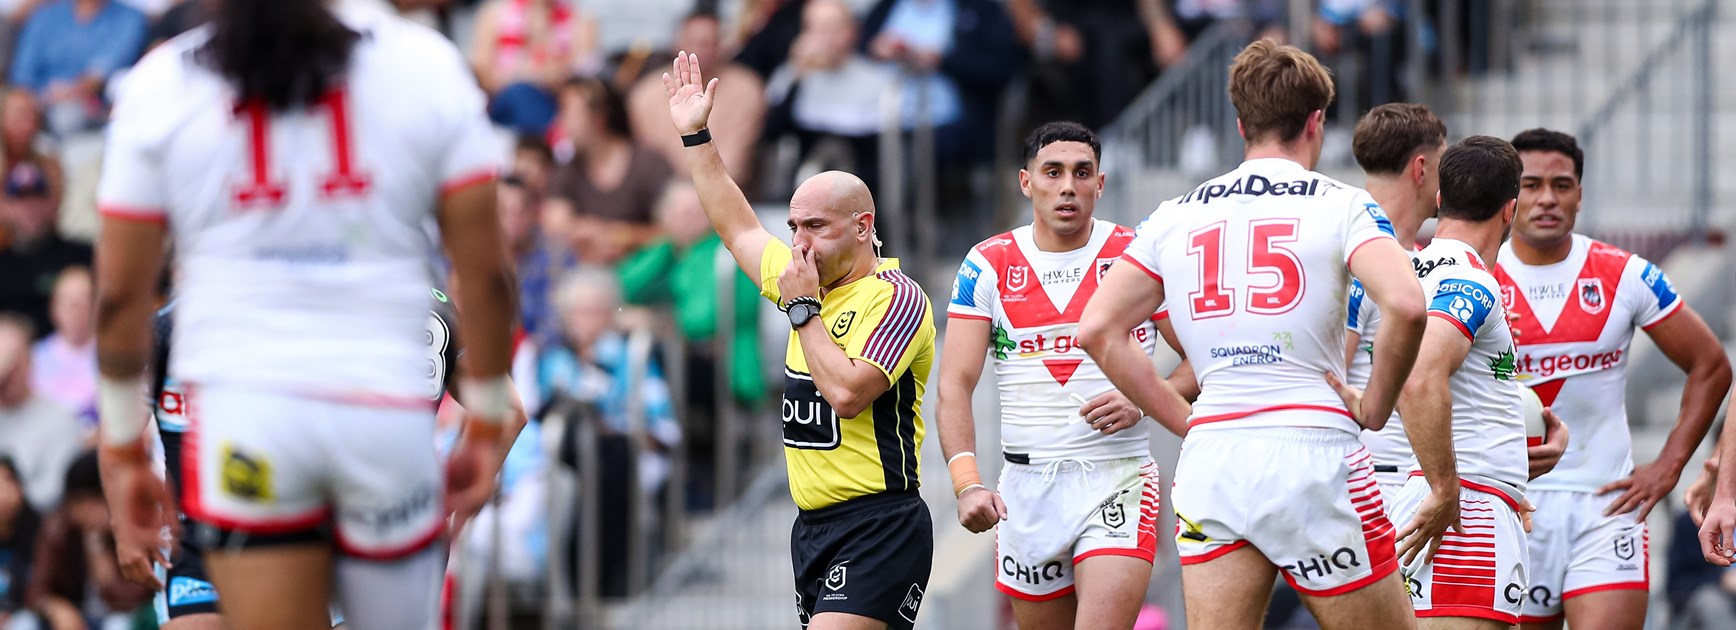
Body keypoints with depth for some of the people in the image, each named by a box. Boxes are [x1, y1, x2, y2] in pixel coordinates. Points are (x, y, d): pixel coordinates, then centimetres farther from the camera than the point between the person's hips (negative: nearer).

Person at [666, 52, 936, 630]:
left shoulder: (896, 297, -11)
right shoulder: (808, 277, 13)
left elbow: (847, 392, -24)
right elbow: (738, 229, 29)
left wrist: (803, 310, -13)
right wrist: (695, 136, 29)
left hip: (879, 530, -9)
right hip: (813, 526, 9)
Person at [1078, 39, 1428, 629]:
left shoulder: (1175, 215, 13)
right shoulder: (1340, 204, 1)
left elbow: (1097, 329, 10)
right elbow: (1405, 304, -15)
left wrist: (1184, 418, 15)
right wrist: (1374, 407, -1)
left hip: (1208, 463, 4)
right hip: (1313, 448, -4)